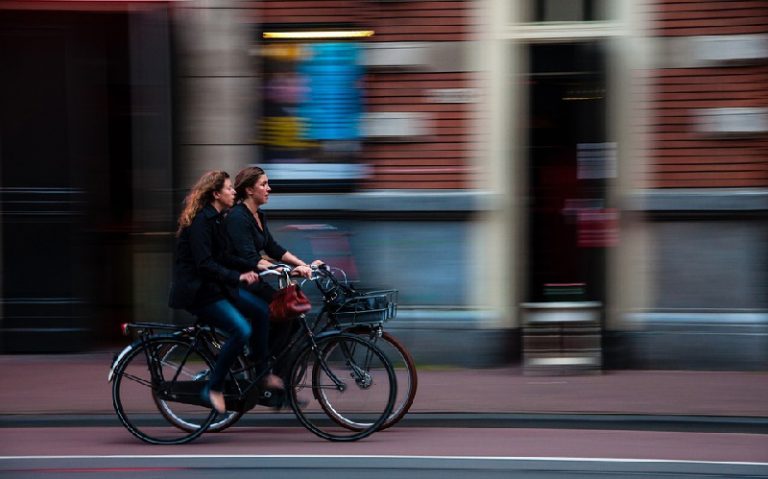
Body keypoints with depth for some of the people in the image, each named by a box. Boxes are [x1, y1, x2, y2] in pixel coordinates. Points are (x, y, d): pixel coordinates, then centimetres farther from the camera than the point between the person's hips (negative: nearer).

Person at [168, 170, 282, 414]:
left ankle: (262, 374, 10)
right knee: (242, 330, -22)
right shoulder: (201, 221, -19)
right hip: (196, 291, -10)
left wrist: (253, 267, 3)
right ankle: (214, 388, -11)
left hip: (215, 285, 10)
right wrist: (238, 277, -31)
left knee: (261, 310, 1)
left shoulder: (215, 218, 11)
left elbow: (223, 258, 14)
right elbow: (205, 265, -26)